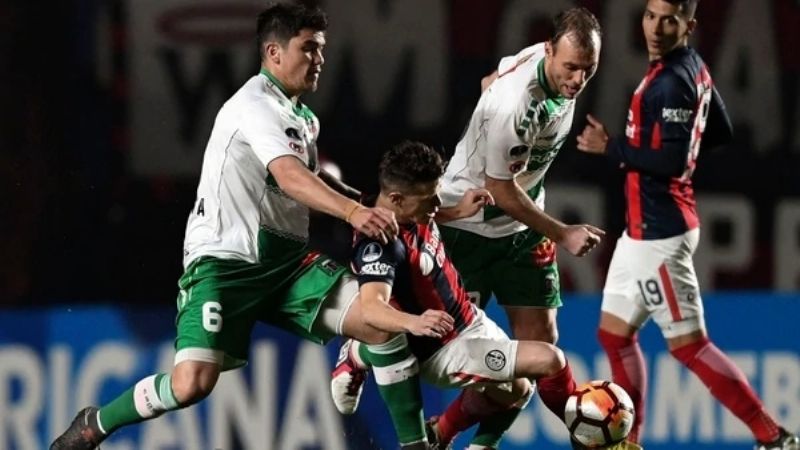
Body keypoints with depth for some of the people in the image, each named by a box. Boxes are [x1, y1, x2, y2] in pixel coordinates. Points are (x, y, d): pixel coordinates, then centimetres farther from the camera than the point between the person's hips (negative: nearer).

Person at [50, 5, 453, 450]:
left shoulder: (305, 119, 16)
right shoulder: (255, 106, -12)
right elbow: (290, 177, -28)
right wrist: (353, 211, -44)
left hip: (287, 259, 8)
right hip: (226, 258, -8)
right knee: (193, 382, -22)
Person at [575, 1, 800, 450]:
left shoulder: (672, 82, -19)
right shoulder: (694, 68, 9)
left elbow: (672, 163, -25)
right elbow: (721, 132, 21)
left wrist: (610, 147, -17)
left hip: (659, 234, -10)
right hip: (641, 229, 10)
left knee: (689, 345, -6)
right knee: (615, 334, 14)